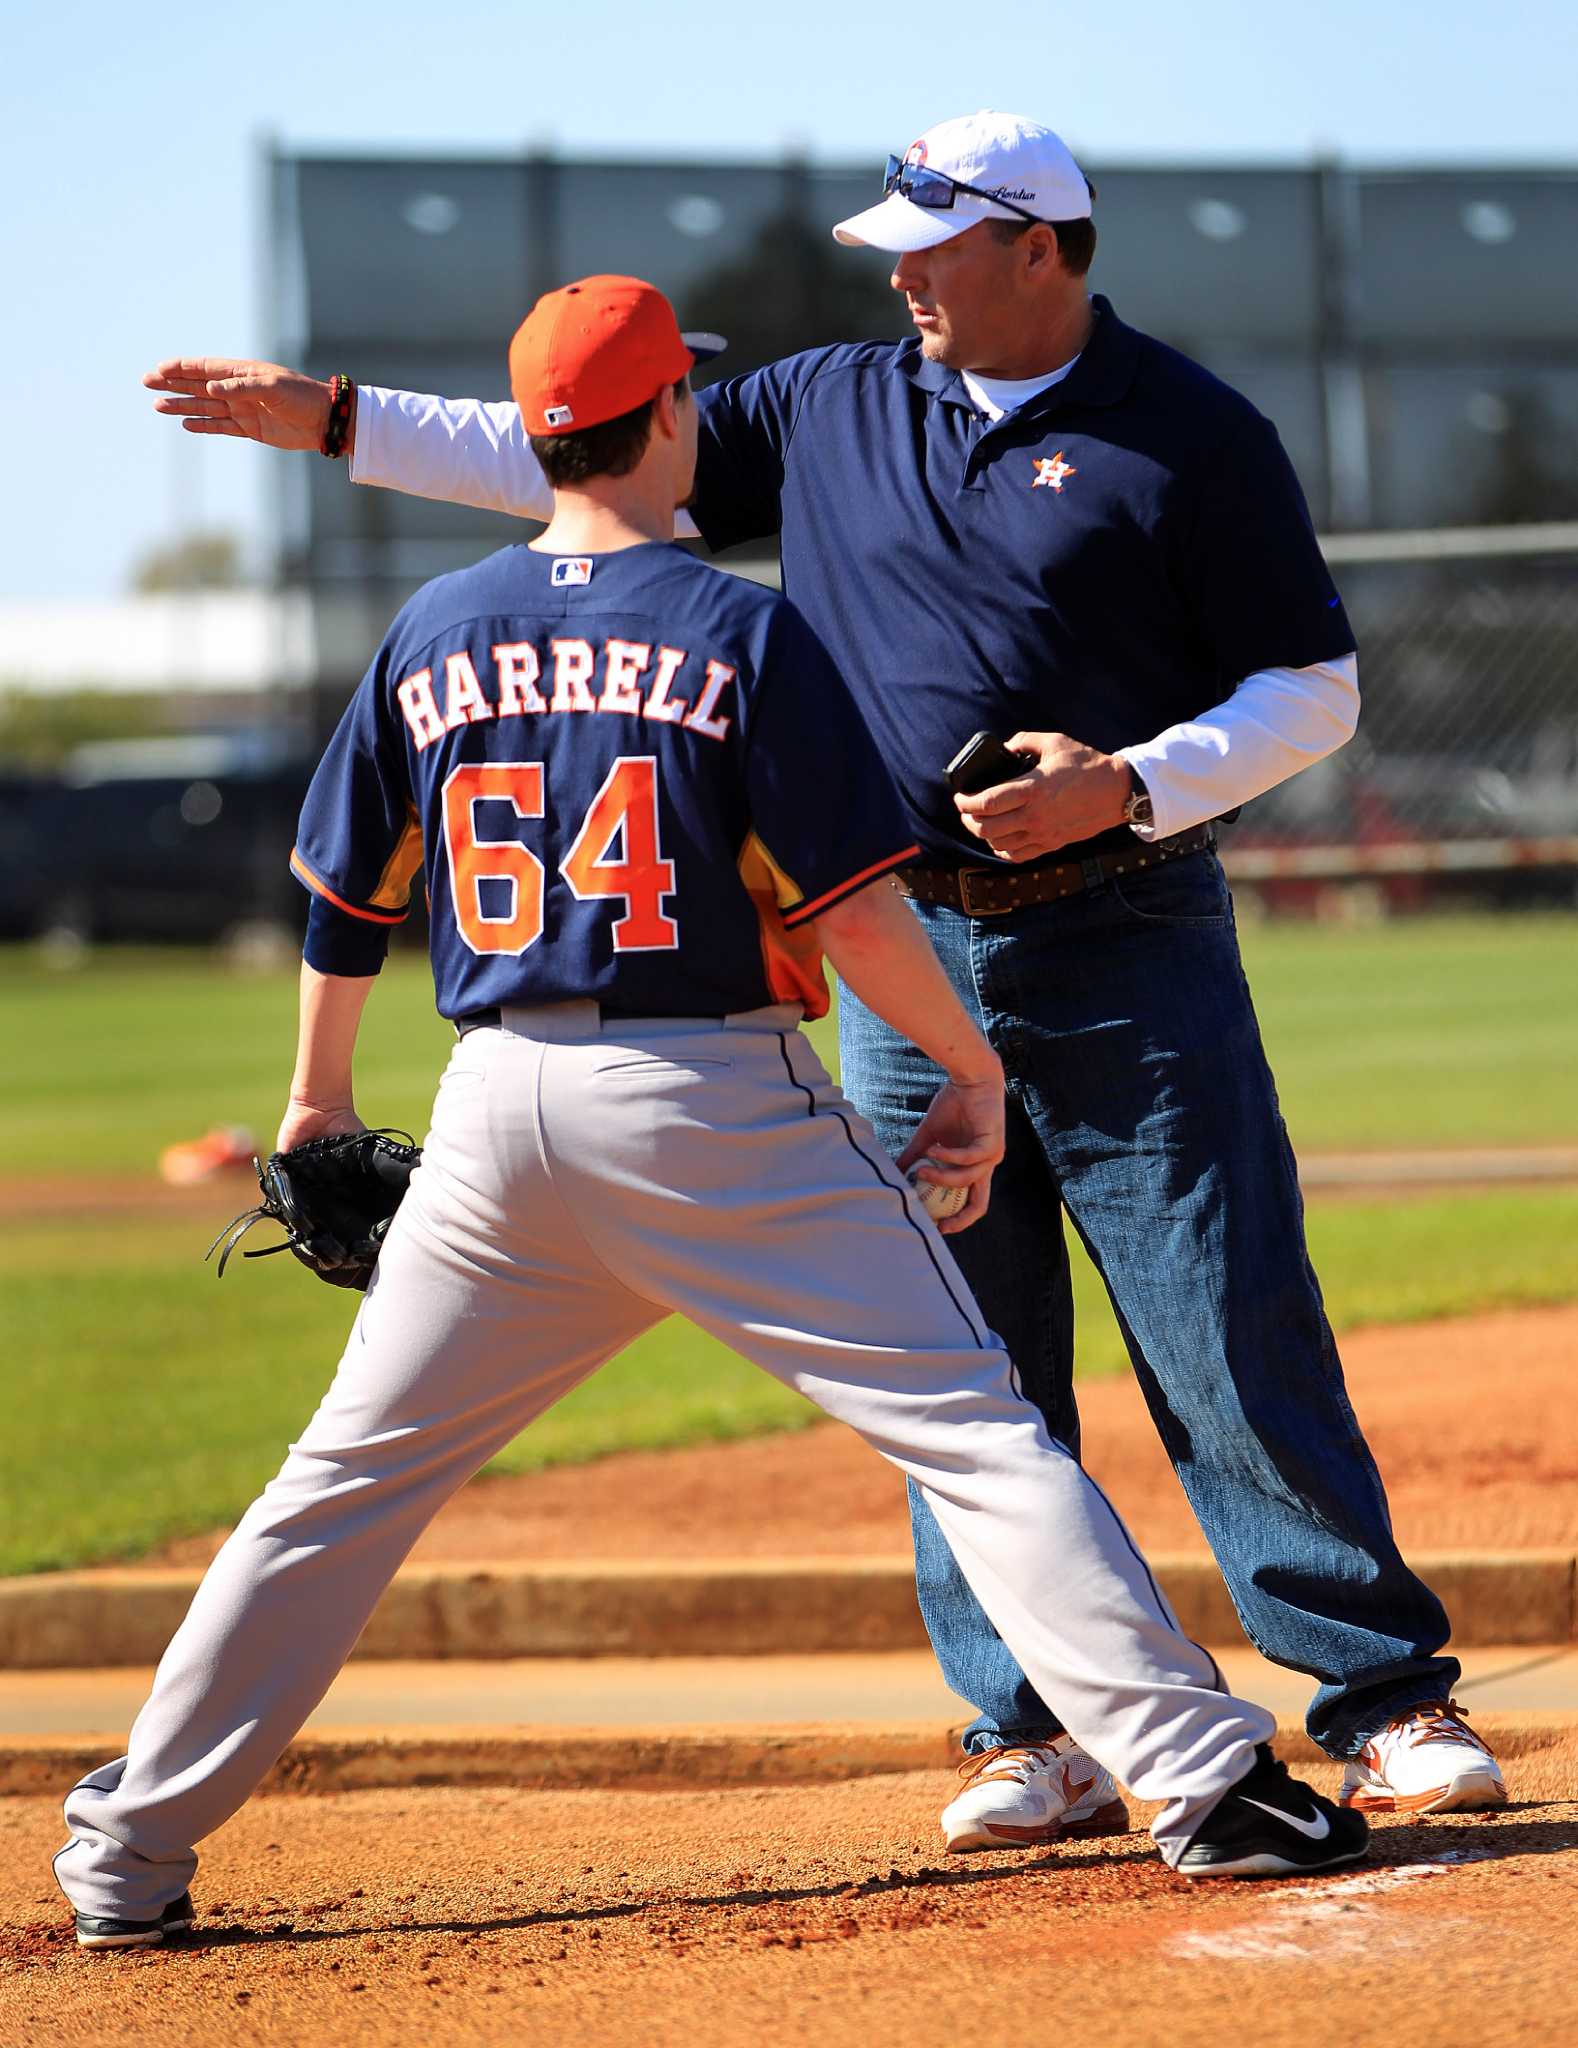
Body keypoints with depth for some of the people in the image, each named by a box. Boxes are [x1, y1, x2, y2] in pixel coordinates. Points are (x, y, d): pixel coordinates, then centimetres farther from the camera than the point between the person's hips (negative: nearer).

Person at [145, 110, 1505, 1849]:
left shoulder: (1190, 434, -2)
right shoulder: (829, 412, 12)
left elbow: (1316, 690, -2)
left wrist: (1129, 786, -16)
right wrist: (330, 420, 11)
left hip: (1127, 949, -4)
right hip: (903, 954, 4)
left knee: (1234, 1338, -8)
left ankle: (1384, 1703, -4)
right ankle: (1025, 1730, 10)